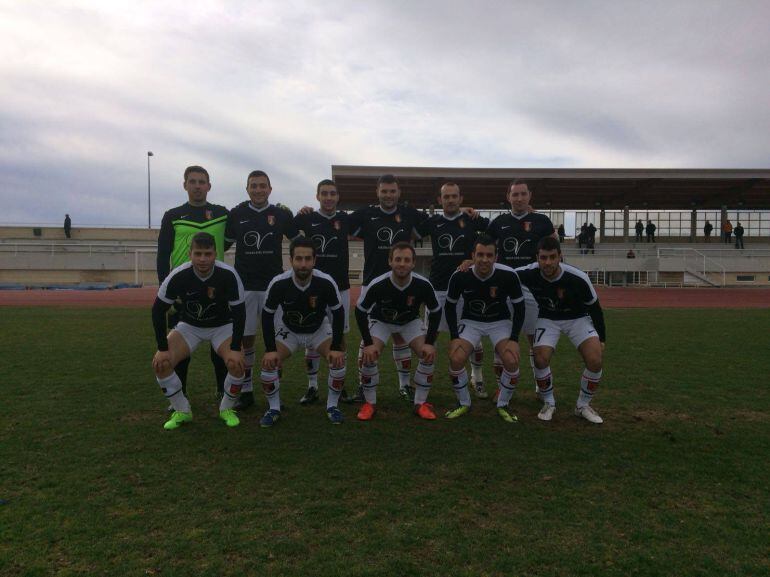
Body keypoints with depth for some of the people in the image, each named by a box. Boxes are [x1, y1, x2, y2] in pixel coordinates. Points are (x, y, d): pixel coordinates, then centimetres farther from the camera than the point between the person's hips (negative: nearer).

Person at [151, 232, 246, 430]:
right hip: (189, 325, 2)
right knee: (160, 363, -18)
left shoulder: (228, 275, -27)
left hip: (222, 326, -1)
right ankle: (182, 412, 5)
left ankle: (227, 409, 4)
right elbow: (158, 310, -14)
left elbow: (239, 312, -18)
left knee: (236, 363, -25)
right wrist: (163, 348, -16)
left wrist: (236, 348, -23)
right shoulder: (178, 276, -25)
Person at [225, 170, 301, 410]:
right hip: (245, 286, 1)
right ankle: (246, 391, 16)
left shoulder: (282, 215, 3)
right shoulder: (236, 215, 5)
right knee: (245, 338, 4)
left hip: (274, 285, 0)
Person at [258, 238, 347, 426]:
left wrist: (337, 347, -20)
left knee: (338, 360, -18)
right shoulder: (278, 283, -30)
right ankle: (274, 408, 7)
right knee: (268, 362, -16)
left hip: (319, 329, 0)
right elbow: (267, 315, -15)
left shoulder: (326, 282, -31)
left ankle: (332, 406, 5)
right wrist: (270, 349, -19)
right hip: (288, 330, 0)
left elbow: (338, 313, -17)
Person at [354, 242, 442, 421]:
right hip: (380, 320, -1)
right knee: (369, 357, -19)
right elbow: (360, 312, -18)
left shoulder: (423, 285, -31)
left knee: (428, 356, -15)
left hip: (410, 321, 2)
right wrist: (368, 343, -21)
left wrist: (430, 343, -18)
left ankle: (421, 403, 4)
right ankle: (369, 403, 3)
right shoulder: (377, 285, -35)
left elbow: (435, 312, -13)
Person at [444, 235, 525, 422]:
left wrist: (514, 339, -17)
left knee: (511, 361, -22)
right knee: (456, 359, -20)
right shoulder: (460, 276, -21)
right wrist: (454, 336, -12)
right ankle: (463, 403, 6)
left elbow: (519, 308, -9)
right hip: (471, 321, 1)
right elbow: (450, 306, -5)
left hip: (500, 322, 0)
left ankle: (503, 405, 5)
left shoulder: (508, 275, -23)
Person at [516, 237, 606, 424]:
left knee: (595, 361, -18)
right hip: (547, 319, 1)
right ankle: (548, 403, 8)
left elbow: (595, 308, -12)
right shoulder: (529, 274, -26)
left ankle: (583, 405, 7)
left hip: (578, 318, 0)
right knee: (541, 359, -20)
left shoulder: (578, 278, -29)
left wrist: (601, 338, -5)